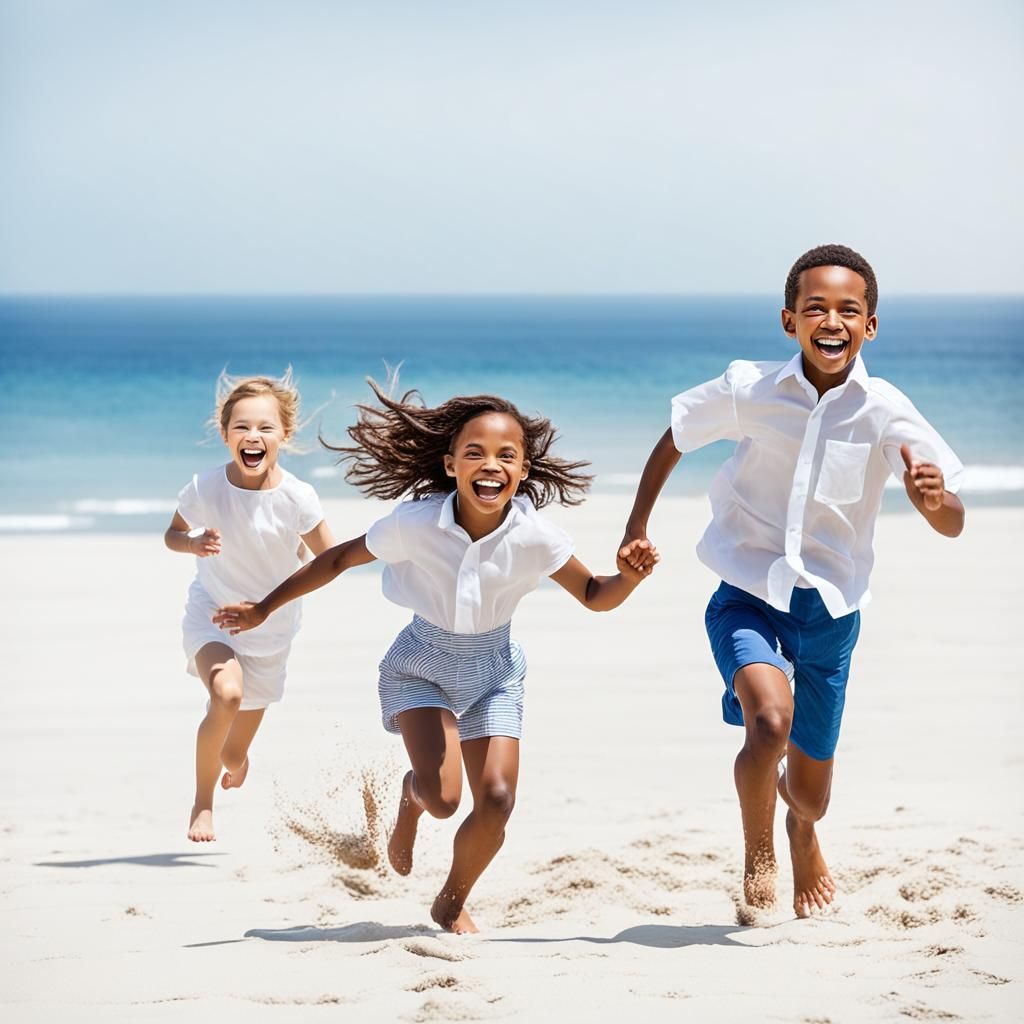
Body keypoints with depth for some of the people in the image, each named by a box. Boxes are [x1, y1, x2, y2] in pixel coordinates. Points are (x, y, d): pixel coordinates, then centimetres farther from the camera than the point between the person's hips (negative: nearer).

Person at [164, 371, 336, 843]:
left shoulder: (297, 497, -20)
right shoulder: (205, 488, -20)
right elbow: (173, 534, -3)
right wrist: (195, 543, -21)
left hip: (270, 628, 1)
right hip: (211, 614, -1)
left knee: (235, 756, 13)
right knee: (227, 692, -33)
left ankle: (233, 757, 56)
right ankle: (202, 801, -10)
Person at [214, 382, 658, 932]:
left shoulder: (535, 536, -23)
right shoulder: (415, 524, -27)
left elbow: (594, 597, -8)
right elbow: (339, 559, -11)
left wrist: (629, 576, -31)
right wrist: (264, 609, -4)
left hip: (494, 672, 2)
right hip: (421, 665, -2)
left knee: (496, 802, -10)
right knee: (442, 796, -20)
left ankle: (452, 902, 20)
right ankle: (411, 796, 21)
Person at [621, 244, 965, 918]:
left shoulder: (885, 413, -12)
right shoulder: (748, 390, -11)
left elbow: (952, 526, -15)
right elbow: (676, 438, 9)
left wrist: (933, 496, -37)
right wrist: (638, 524, 4)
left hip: (831, 610, 1)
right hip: (748, 596, -1)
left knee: (811, 797, 11)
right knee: (770, 719, -30)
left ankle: (804, 833, 52)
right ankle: (758, 853, 0)